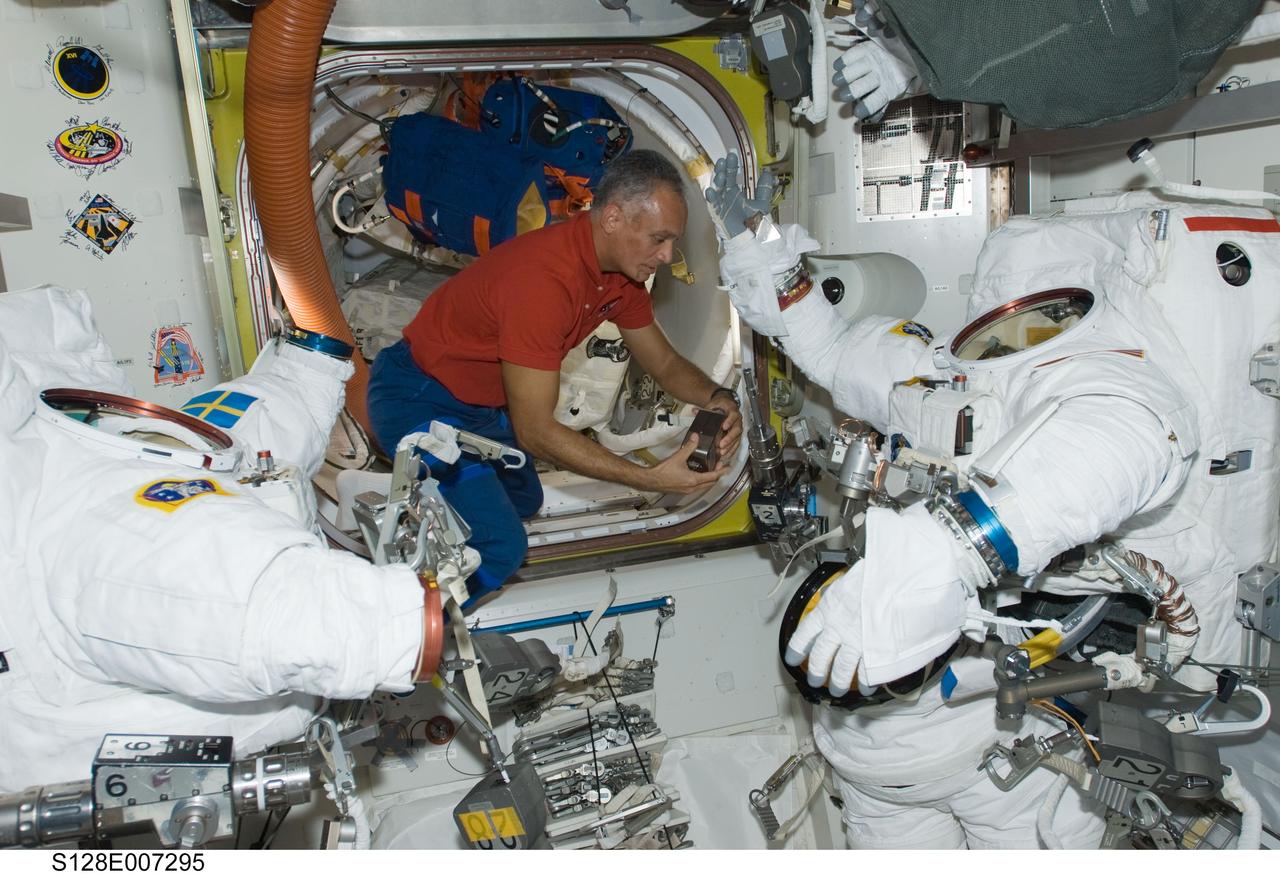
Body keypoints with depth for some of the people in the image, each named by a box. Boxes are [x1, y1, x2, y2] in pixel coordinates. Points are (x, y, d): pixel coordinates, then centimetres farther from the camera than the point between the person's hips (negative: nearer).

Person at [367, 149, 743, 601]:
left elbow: (664, 362, 6)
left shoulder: (621, 269, -6)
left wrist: (716, 398, -16)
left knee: (523, 499, 25)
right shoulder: (543, 278, -34)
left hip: (483, 403, 9)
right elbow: (534, 431, -30)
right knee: (499, 546, -17)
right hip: (417, 399, -9)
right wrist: (649, 479, -32)